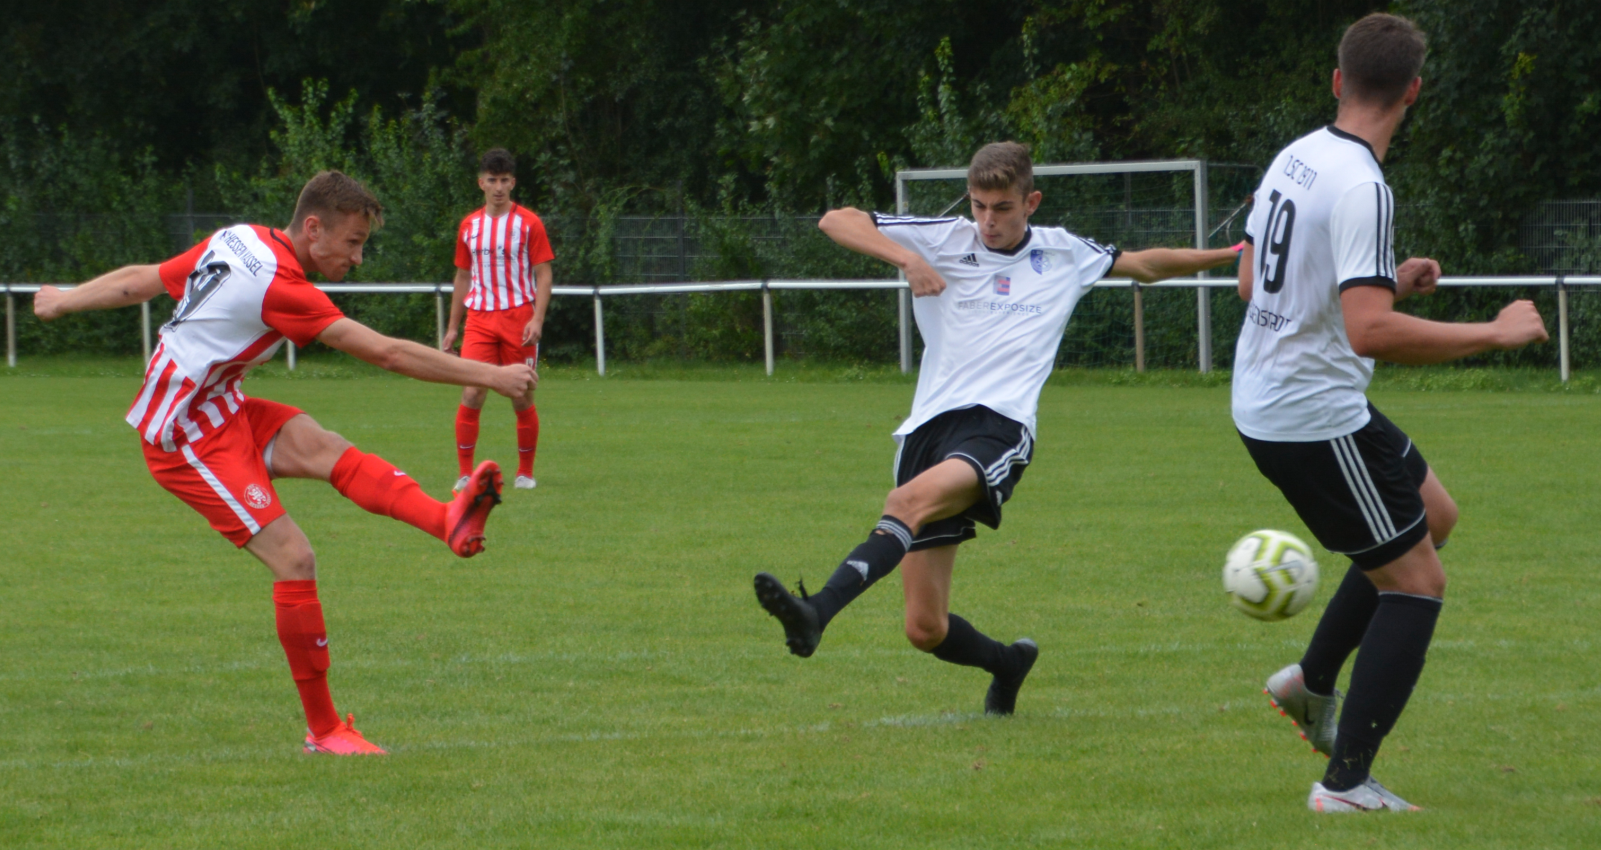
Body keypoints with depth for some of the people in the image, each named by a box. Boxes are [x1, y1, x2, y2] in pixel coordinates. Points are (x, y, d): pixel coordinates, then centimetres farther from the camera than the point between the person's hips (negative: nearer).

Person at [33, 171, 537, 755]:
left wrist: (65, 300, 35)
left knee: (319, 446, -19)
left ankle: (447, 522, -41)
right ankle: (322, 729, -9)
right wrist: (492, 377, -21)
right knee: (293, 559, -16)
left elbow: (140, 280, 17)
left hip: (219, 413, 9)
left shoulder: (236, 242, 5)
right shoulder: (279, 287, -24)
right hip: (186, 441, -9)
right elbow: (385, 353, -25)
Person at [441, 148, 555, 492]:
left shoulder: (528, 223, 0)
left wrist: (537, 319, -14)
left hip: (518, 318, -2)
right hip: (479, 319, 2)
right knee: (471, 394, -10)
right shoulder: (469, 226, 12)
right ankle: (465, 474, -6)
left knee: (522, 399, 2)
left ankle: (525, 473, 15)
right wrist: (452, 328, 17)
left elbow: (543, 274, -1)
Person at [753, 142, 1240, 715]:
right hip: (930, 425, 3)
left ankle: (818, 612, -55)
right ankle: (1007, 663, 31)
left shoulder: (1064, 255, 16)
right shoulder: (942, 241, 11)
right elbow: (836, 221, 6)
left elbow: (1147, 264, 33)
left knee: (912, 500, -37)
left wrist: (1233, 255, 34)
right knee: (926, 629, -1)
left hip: (999, 426, -2)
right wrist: (906, 258, -9)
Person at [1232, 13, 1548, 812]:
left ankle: (1312, 680, 28)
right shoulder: (1360, 188, -24)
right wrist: (1495, 333, -24)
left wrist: (1388, 281, 18)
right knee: (1416, 584, 0)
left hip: (1265, 404, 9)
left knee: (1433, 513, 25)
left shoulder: (1295, 158, 5)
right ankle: (1345, 783, 0)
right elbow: (1371, 331, -32)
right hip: (1317, 422, -9)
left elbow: (1252, 280, 18)